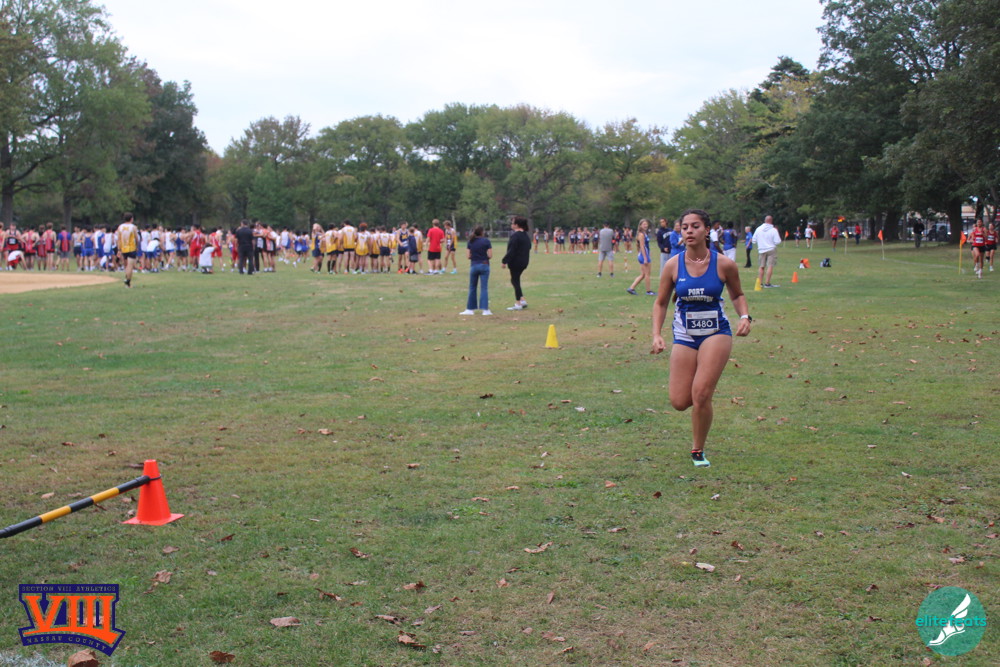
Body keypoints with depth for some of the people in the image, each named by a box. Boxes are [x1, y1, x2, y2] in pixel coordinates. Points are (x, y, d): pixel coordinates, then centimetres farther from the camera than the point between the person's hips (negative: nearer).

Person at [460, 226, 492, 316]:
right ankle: (485, 309, -4)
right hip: (484, 265, -3)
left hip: (473, 266, 3)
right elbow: (490, 255, -9)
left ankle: (470, 309, 14)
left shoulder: (470, 242, 2)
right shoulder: (486, 241, -7)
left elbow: (468, 256, 0)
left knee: (472, 288, 12)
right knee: (484, 288, -1)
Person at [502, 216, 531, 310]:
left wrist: (504, 261, -16)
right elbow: (529, 248, 16)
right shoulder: (526, 235, 10)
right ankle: (522, 300, 16)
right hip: (524, 262, 9)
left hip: (515, 262, -9)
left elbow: (511, 251, -21)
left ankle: (518, 304, 1)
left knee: (515, 281, -1)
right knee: (515, 280, 19)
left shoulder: (515, 236, -18)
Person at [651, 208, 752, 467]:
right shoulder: (673, 266, -5)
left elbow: (737, 295, 11)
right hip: (684, 337, 2)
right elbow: (661, 303, 5)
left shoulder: (724, 264, -7)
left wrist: (744, 316, -8)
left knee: (701, 395, -14)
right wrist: (657, 335, -8)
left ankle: (698, 451, 9)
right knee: (679, 402, -2)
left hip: (717, 333, -2)